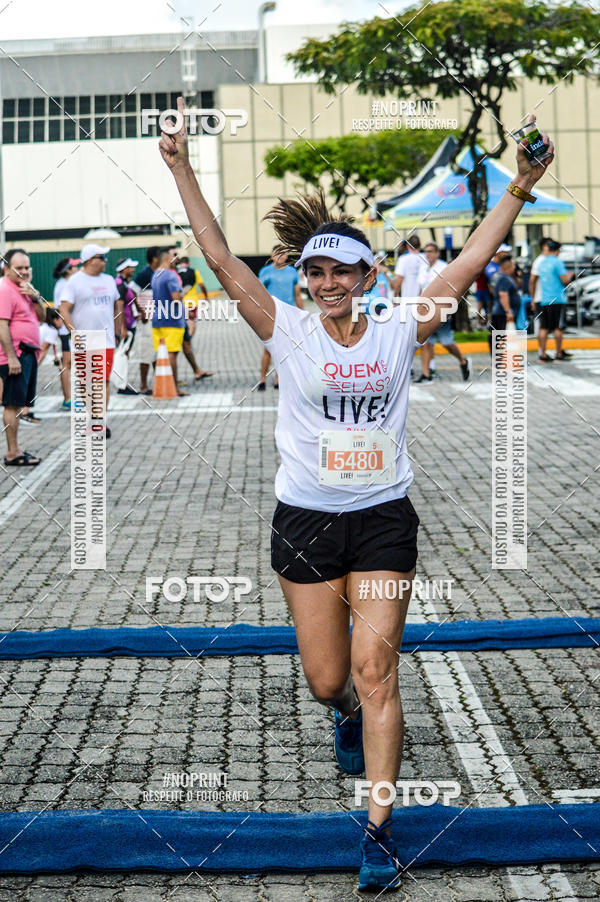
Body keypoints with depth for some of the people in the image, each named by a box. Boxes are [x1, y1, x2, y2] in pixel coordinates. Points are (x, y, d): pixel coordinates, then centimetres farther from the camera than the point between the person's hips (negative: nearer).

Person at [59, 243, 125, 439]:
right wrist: (74, 333, -17)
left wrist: (120, 327, 20)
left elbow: (117, 304, 25)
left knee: (104, 380, 0)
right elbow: (64, 309, -8)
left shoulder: (109, 280, 14)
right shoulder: (75, 282, -3)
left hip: (107, 340, 4)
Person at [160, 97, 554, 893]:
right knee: (328, 680, 8)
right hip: (307, 521, 1)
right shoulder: (287, 332, -2)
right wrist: (182, 171, -10)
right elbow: (222, 260, -6)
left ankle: (378, 830, -1)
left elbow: (469, 264, -1)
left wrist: (518, 191, -6)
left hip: (384, 520, 0)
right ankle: (350, 716, 47)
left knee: (375, 671, -7)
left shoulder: (399, 332, 0)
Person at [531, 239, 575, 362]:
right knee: (558, 327, 1)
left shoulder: (541, 262, 12)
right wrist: (570, 275, 7)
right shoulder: (557, 262, -10)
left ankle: (542, 354, 2)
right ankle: (558, 354, 4)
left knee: (544, 328, 4)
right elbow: (565, 280, -12)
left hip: (543, 300, 6)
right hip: (557, 299, -6)